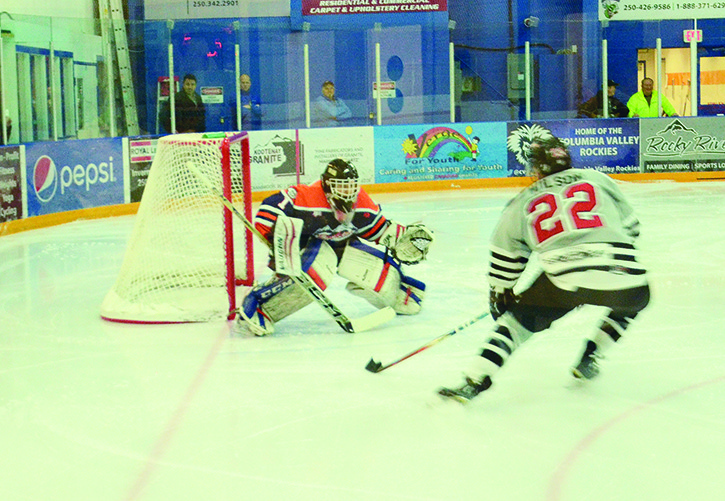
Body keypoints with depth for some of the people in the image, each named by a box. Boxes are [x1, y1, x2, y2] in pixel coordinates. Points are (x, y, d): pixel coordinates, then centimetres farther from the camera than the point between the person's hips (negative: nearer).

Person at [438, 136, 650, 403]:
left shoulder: (522, 203, 20)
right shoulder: (597, 179, 23)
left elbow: (505, 260, 21)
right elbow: (630, 227, 28)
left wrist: (499, 295, 35)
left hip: (565, 280, -1)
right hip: (624, 278, 1)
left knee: (520, 317, 17)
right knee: (634, 301, 35)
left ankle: (475, 381, 2)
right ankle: (590, 359, 27)